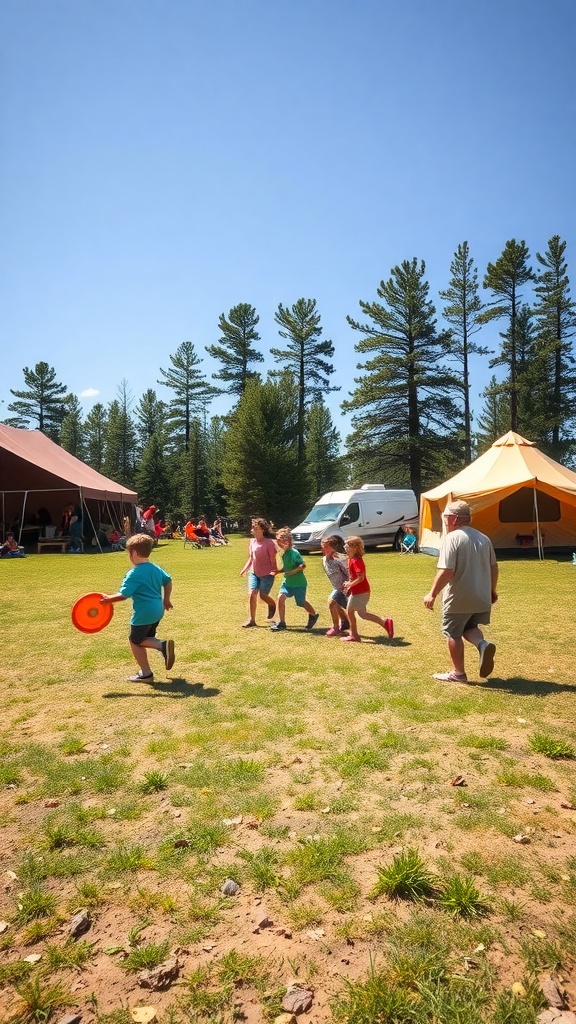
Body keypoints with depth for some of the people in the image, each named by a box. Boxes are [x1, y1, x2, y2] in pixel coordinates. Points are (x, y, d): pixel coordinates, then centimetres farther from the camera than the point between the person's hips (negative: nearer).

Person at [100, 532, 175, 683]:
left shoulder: (134, 574, -17)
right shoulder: (155, 568, 7)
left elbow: (123, 595, -20)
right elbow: (168, 581, 17)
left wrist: (108, 599, -5)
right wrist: (166, 600, 26)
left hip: (143, 613, -8)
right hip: (158, 610, 8)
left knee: (135, 642, 8)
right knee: (146, 639, 22)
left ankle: (146, 674, 11)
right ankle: (163, 645, -6)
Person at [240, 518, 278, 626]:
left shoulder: (269, 543, -15)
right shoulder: (252, 542, 4)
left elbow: (273, 560, -11)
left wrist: (275, 571, -14)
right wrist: (245, 569, 6)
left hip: (267, 574, -5)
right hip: (254, 572, 5)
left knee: (263, 595, 2)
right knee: (252, 594, -6)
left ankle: (272, 605, 38)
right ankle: (251, 620, 3)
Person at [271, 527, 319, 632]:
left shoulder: (294, 553, -21)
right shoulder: (284, 553, 4)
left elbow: (303, 565, -24)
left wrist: (292, 572, -27)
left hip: (299, 583, -7)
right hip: (288, 582, 7)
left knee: (301, 603, 9)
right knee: (281, 596, -12)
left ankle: (313, 616, 40)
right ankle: (281, 622, -3)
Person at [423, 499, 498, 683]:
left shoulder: (452, 538, -16)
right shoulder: (483, 538, 6)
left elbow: (446, 572, -22)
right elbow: (493, 567, 13)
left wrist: (432, 594, -14)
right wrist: (492, 590, 26)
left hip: (459, 599, -7)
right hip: (481, 597, 7)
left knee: (453, 634, 10)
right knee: (470, 627, 24)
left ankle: (458, 673, 20)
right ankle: (482, 645, -6)